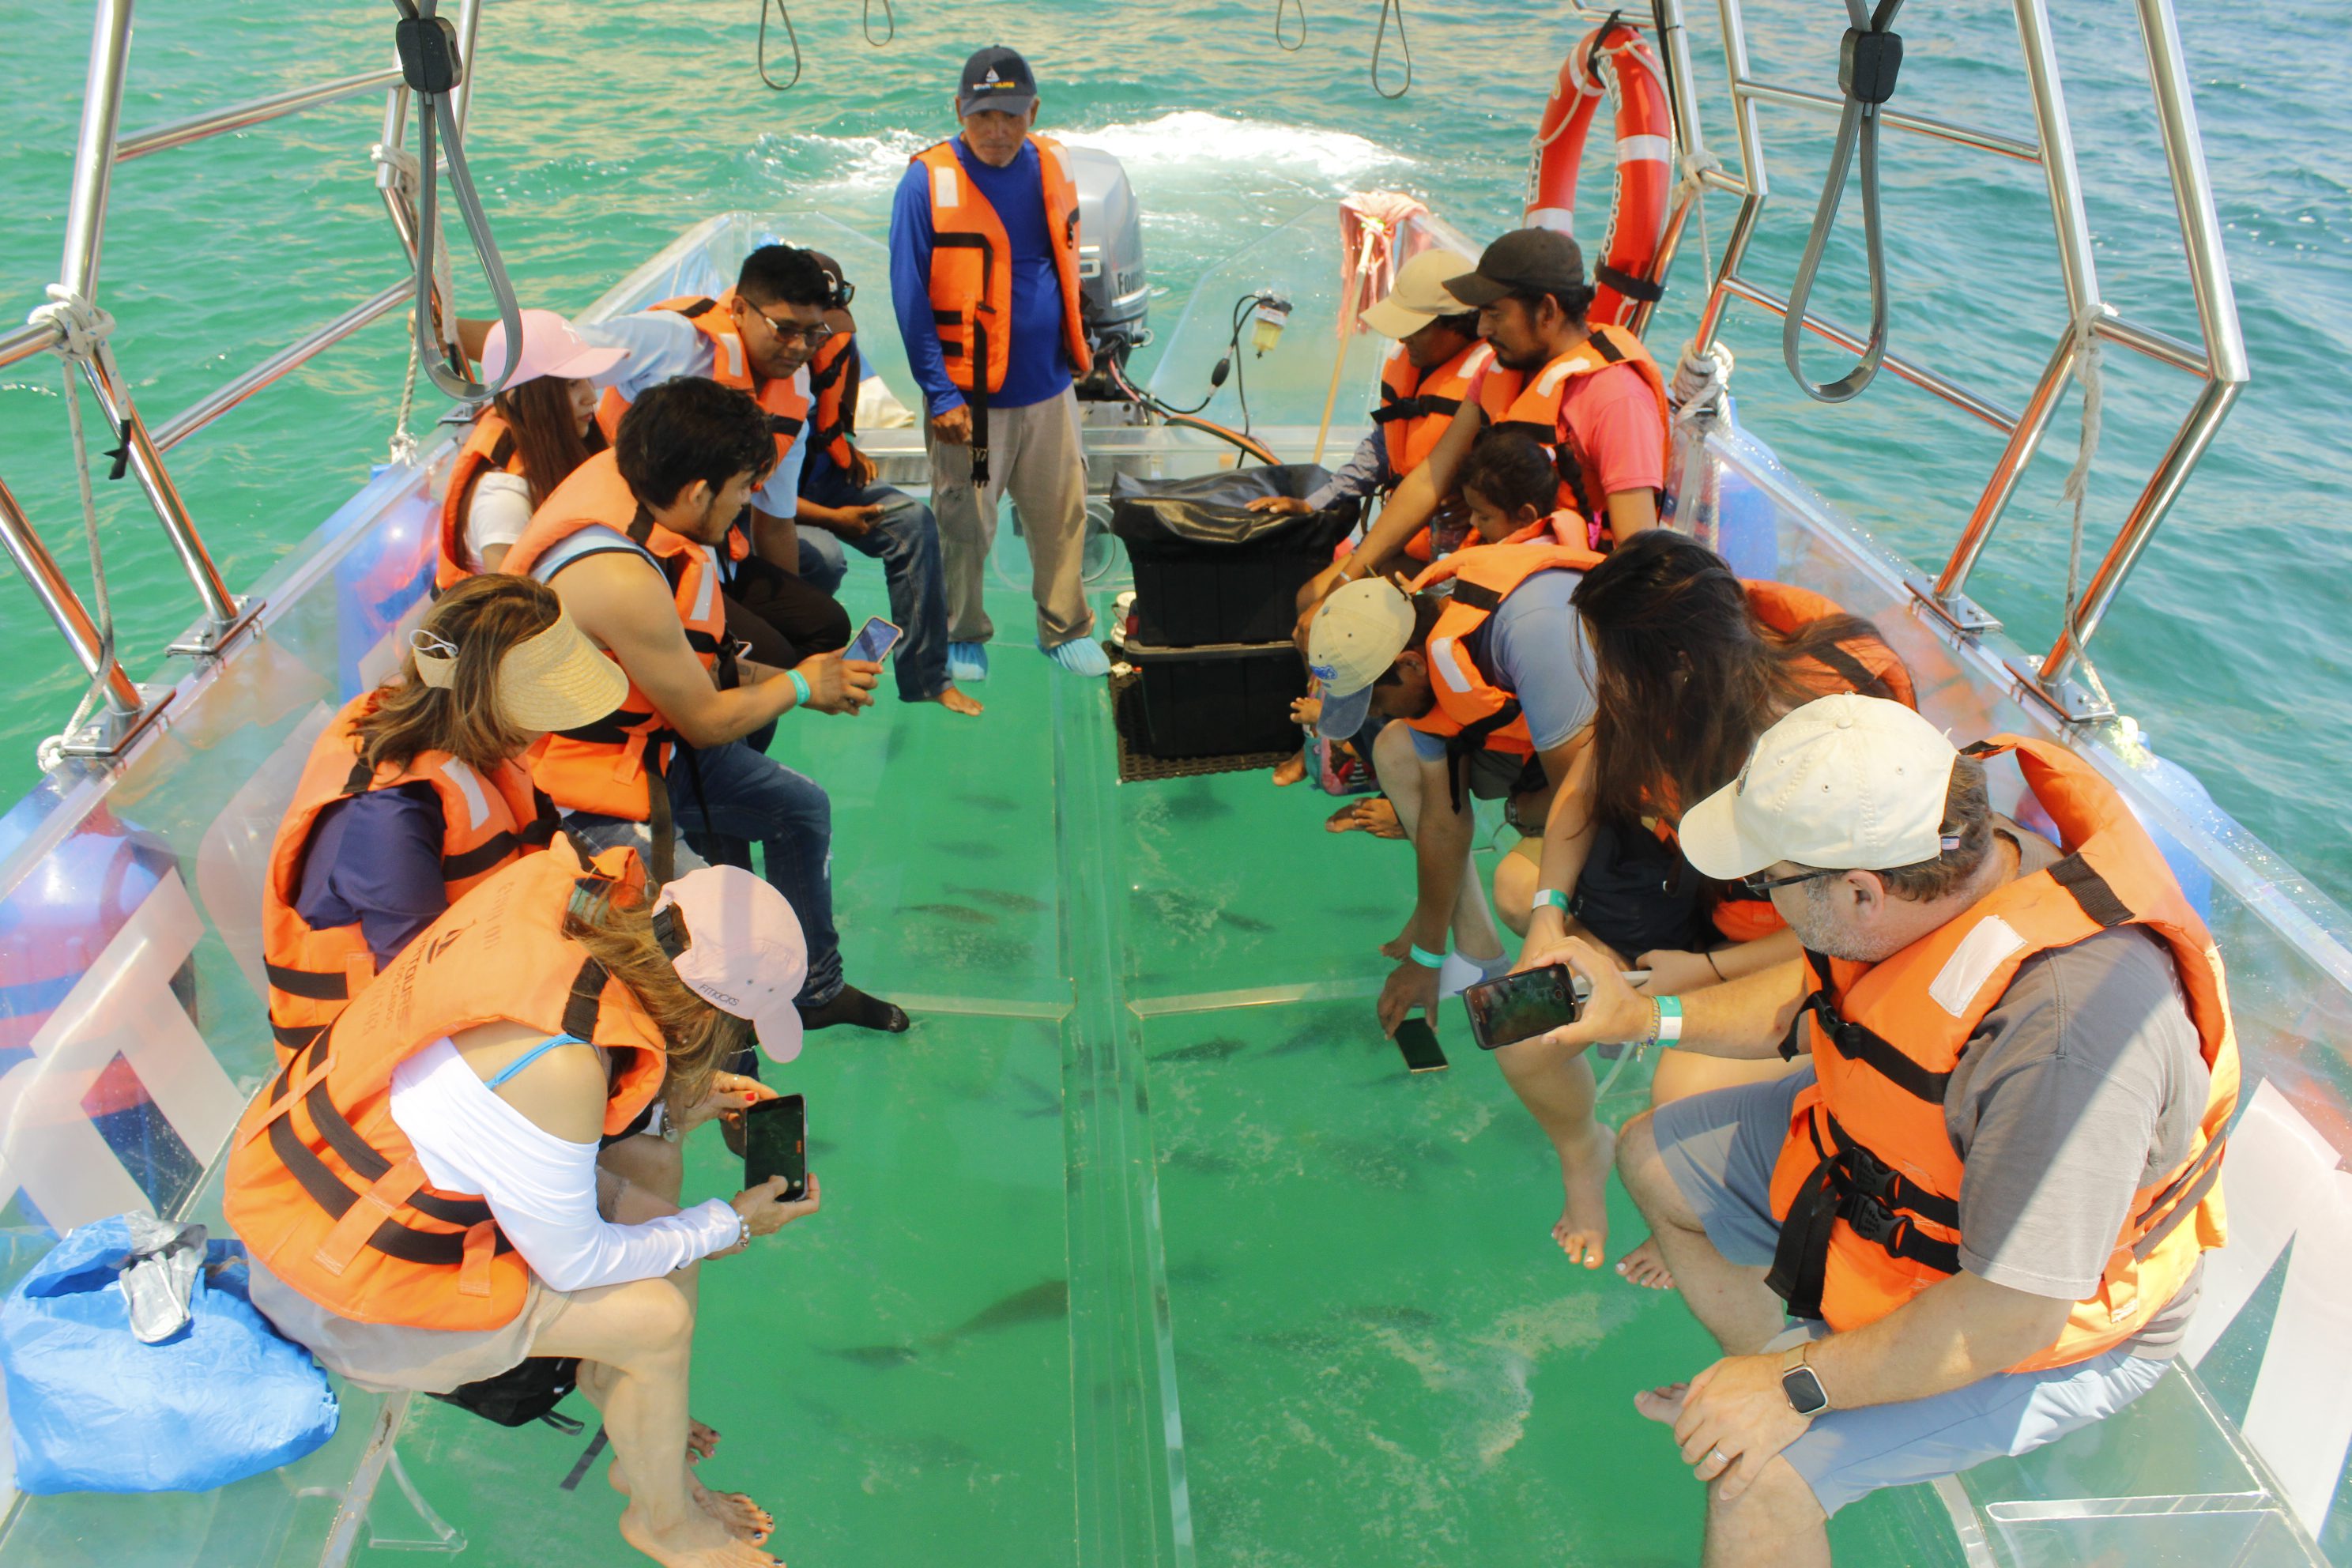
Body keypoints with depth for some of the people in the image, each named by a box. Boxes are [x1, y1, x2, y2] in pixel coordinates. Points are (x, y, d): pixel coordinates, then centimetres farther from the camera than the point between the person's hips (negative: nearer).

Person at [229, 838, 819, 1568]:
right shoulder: (558, 1065, -37)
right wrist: (726, 1226, -6)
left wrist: (673, 1102, 5)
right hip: (342, 1287, -8)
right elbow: (573, 1262, -19)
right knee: (657, 1317, -8)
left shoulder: (561, 895, -16)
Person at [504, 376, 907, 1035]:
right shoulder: (620, 578, -35)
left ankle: (817, 988, 33)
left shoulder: (623, 470, -9)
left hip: (648, 734, 10)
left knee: (801, 807, 16)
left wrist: (780, 677, 2)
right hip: (588, 787, -10)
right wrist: (802, 687, -5)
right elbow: (706, 721, -20)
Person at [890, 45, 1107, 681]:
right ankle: (963, 638, 26)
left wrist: (1078, 351, 18)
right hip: (970, 397, -4)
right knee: (964, 525, 6)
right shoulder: (928, 181, -10)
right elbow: (910, 298, -9)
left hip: (1049, 389, 4)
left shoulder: (1052, 166, 5)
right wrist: (940, 394, -13)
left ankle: (1066, 629, 29)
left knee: (1062, 516, 11)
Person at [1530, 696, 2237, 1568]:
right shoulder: (1941, 867, -17)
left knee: (1759, 1471, -22)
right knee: (1652, 1155, 13)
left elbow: (2012, 1315, -34)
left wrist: (1802, 1386, -26)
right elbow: (1809, 1001, 5)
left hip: (2047, 1330, -8)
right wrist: (1651, 1018, -2)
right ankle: (1753, 1369, 31)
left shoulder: (2070, 1023, -42)